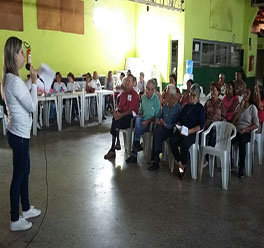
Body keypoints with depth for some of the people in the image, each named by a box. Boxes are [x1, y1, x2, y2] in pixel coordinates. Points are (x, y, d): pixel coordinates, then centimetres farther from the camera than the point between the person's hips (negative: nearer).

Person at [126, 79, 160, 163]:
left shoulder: (156, 99, -7)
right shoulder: (143, 97, 11)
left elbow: (157, 116, -9)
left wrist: (147, 121, -19)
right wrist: (140, 115, -1)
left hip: (151, 122, -5)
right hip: (143, 119, 5)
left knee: (137, 129, -27)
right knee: (138, 119, -30)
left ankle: (134, 154, -15)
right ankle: (137, 145, -25)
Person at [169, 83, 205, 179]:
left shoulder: (200, 108, 2)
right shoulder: (186, 106, 19)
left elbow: (201, 125, -7)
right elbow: (179, 120, 19)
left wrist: (190, 131, -19)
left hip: (193, 133, -5)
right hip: (182, 131, 5)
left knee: (184, 143, -33)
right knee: (172, 140, -24)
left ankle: (183, 166, -10)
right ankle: (180, 164, -15)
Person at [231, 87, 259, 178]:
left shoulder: (253, 108, 4)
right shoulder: (239, 106, 16)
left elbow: (256, 124, -1)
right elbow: (232, 121, 4)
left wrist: (245, 129, -17)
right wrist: (240, 108, -2)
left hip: (247, 133, -4)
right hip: (236, 131, 4)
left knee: (241, 142, -37)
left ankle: (242, 167, -26)